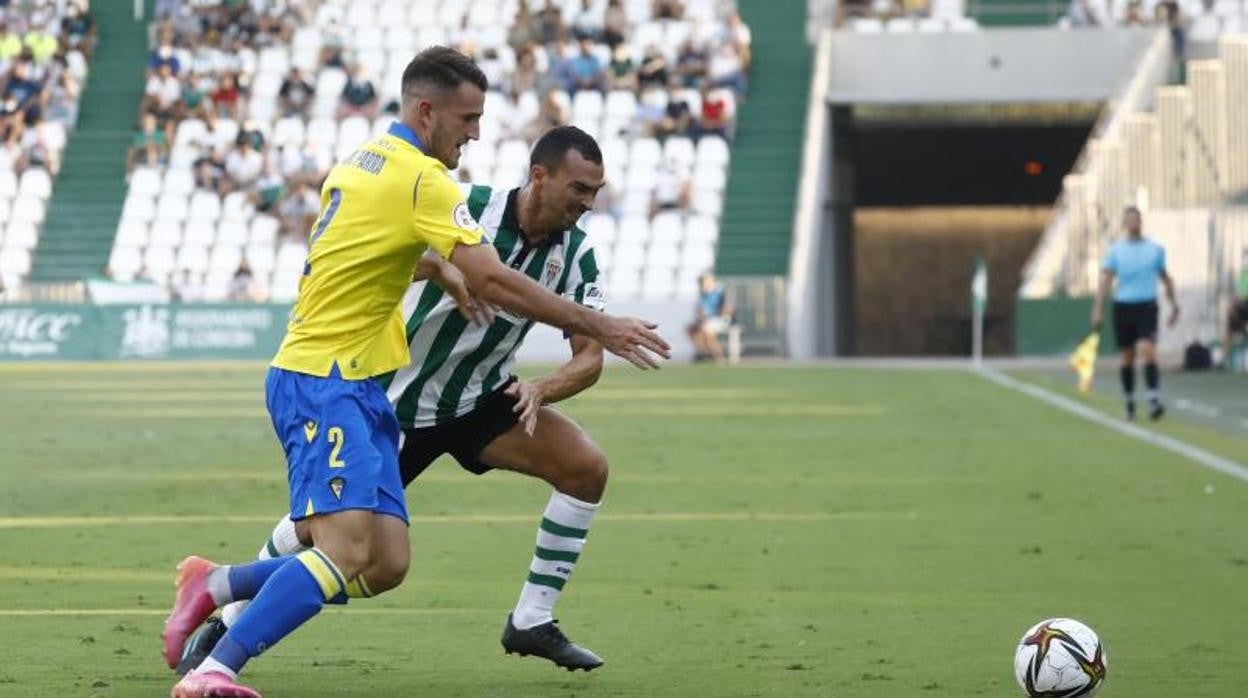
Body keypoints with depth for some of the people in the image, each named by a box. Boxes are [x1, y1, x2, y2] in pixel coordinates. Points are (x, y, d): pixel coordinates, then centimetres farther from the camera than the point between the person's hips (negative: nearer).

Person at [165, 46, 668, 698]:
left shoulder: (360, 162, 15)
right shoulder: (422, 178, -13)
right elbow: (492, 280, -18)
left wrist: (439, 271, 28)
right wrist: (599, 327, -13)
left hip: (357, 386, 10)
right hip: (323, 383, -10)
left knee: (385, 565, 3)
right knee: (347, 552, -22)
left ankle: (214, 584, 11)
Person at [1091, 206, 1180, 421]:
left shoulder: (1156, 249, 6)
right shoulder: (1116, 250, 3)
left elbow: (1165, 278, 17)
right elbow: (1105, 281, 0)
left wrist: (1174, 305, 17)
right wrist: (1097, 310, -9)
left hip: (1147, 307, -1)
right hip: (1123, 306, 1)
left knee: (1148, 351, -19)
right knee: (1127, 358, 8)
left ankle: (1154, 401, -25)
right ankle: (1130, 402, 24)